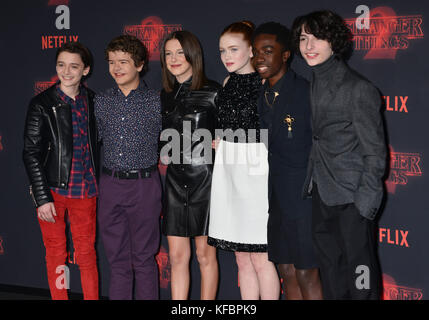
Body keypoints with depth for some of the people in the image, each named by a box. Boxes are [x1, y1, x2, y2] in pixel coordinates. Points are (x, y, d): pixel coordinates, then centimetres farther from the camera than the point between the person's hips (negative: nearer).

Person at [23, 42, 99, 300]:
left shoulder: (94, 101, 5)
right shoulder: (42, 104, -5)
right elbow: (31, 154, -6)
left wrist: (99, 186, 10)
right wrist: (42, 197, -11)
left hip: (84, 191, 2)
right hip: (52, 190, -2)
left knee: (87, 253, 8)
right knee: (56, 254, 7)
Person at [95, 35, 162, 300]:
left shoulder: (156, 102, -1)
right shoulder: (101, 102, 8)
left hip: (144, 185, -3)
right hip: (111, 185, 3)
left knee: (144, 258, 4)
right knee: (117, 258, 9)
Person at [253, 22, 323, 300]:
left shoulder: (306, 93, -13)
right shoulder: (262, 96, 9)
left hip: (305, 196, -7)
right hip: (278, 198, 7)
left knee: (306, 274, -3)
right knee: (287, 271, 13)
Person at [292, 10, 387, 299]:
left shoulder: (359, 89, -13)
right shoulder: (314, 84, 9)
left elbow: (375, 152, -12)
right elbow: (318, 142, 10)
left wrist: (366, 204, -15)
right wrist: (311, 183, 3)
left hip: (351, 199, -7)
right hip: (322, 194, 7)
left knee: (360, 272, 2)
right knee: (331, 273, 18)